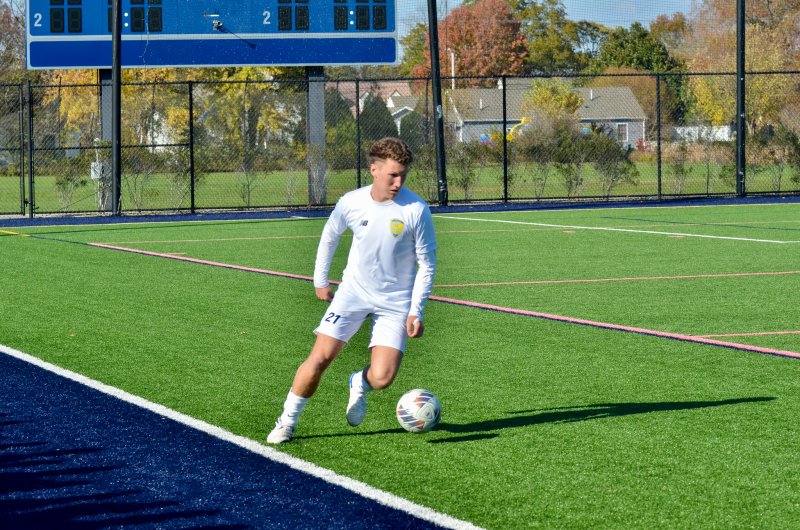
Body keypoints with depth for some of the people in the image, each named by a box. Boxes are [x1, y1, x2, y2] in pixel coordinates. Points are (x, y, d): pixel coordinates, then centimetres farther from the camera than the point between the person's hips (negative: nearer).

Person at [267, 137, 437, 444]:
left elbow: (427, 263, -7)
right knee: (320, 357, -11)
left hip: (395, 302, -1)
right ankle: (288, 421, 8)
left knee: (382, 378, -14)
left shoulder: (416, 210, -15)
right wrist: (320, 280, 17)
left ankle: (359, 384, 23)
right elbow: (329, 237, 14)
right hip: (353, 292, 2)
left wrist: (416, 312, -12)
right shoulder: (351, 203, -8)